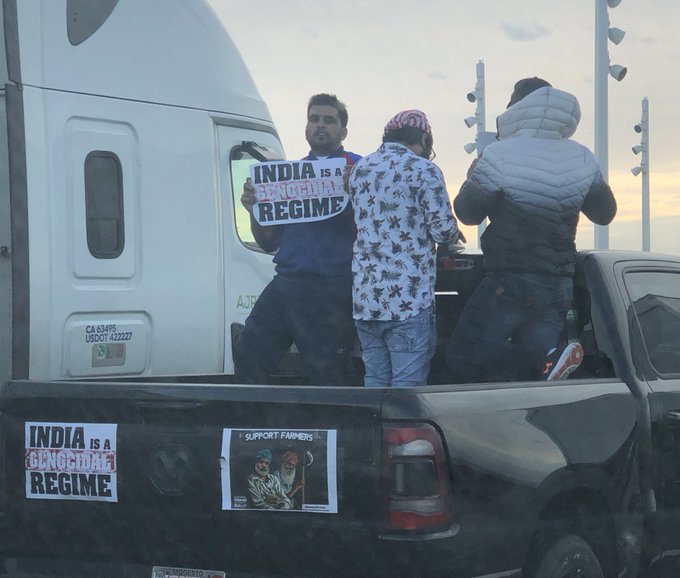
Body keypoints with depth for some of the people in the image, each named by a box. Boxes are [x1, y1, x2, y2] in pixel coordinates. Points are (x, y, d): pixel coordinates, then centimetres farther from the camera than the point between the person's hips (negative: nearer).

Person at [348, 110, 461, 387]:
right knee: (407, 387, -3)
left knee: (374, 383, 11)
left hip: (365, 296, 6)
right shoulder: (423, 170, -7)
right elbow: (444, 230, -8)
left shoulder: (359, 168, 12)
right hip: (409, 299, -6)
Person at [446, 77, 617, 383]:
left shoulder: (499, 156, -11)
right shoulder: (583, 159, 5)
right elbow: (605, 212, 17)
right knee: (529, 375, 10)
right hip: (560, 286, 6)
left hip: (510, 281, -6)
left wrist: (473, 176, 17)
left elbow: (467, 212, -3)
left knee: (463, 356, -4)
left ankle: (548, 358, -20)